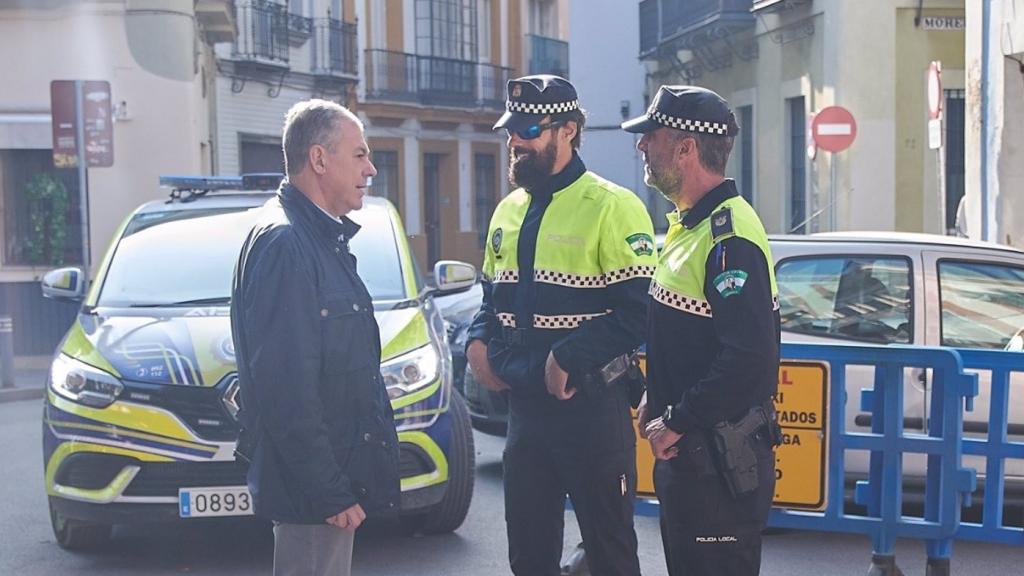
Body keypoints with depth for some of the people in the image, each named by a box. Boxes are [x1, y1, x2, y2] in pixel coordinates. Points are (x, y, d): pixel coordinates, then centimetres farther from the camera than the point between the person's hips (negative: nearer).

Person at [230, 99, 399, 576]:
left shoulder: (325, 238, 15)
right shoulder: (283, 241, -18)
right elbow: (286, 386, -24)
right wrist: (328, 491, -24)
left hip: (337, 474, 10)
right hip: (313, 483, -10)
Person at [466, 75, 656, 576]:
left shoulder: (611, 207, -11)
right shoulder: (508, 212, 13)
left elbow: (639, 311, -17)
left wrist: (569, 357, -21)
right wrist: (478, 342, 4)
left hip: (591, 407, -7)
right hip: (524, 405, 7)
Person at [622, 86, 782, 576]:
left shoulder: (730, 236, -21)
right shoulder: (688, 225, 13)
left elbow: (751, 360, -29)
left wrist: (678, 423, -21)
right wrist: (658, 404, 13)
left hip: (721, 463, -10)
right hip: (683, 451, 10)